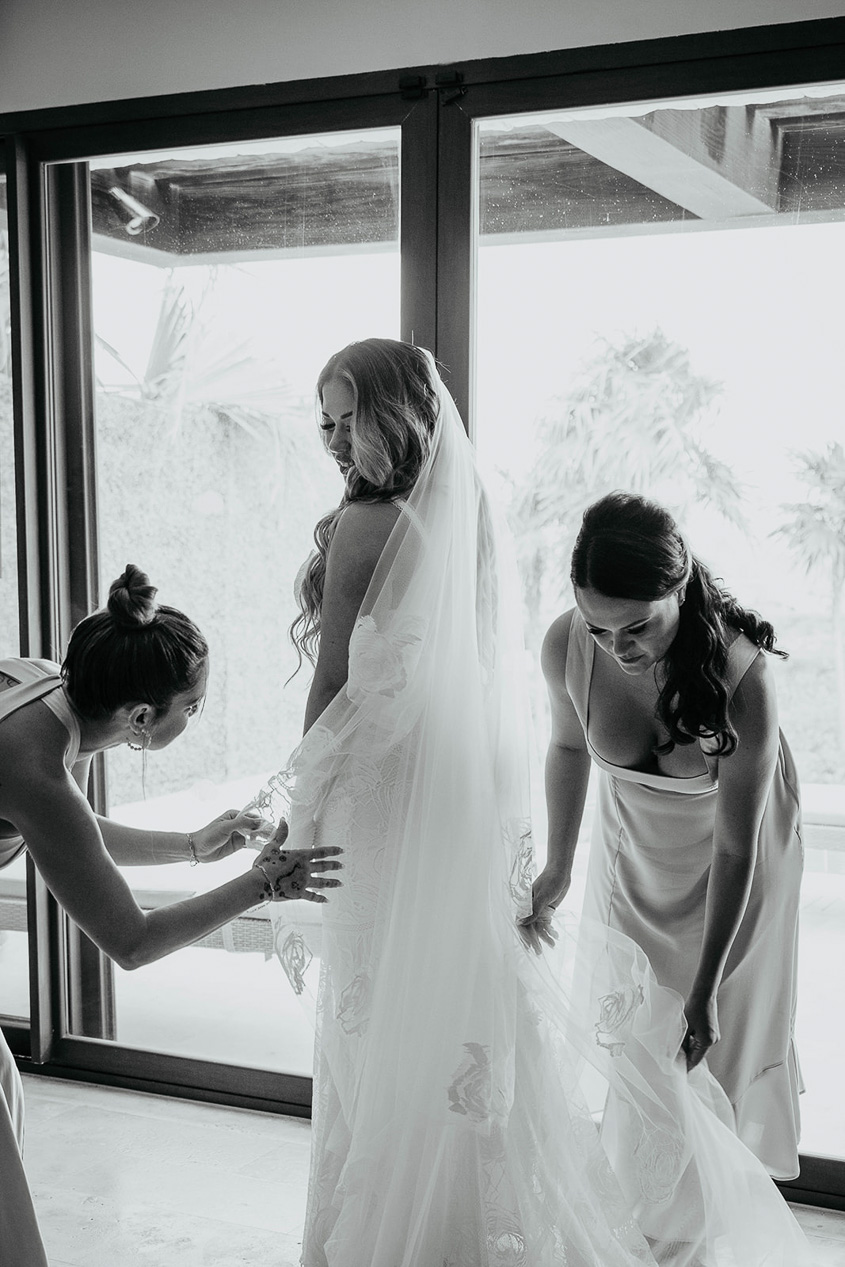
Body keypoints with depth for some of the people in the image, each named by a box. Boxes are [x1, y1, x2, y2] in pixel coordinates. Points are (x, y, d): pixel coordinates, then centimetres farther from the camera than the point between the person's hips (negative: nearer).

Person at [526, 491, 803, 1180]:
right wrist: (558, 868, 6)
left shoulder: (743, 678, -38)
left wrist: (706, 990, -24)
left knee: (724, 1029, 12)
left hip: (731, 851, -3)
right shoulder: (566, 645, -28)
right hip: (633, 848, 3)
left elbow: (736, 848, -29)